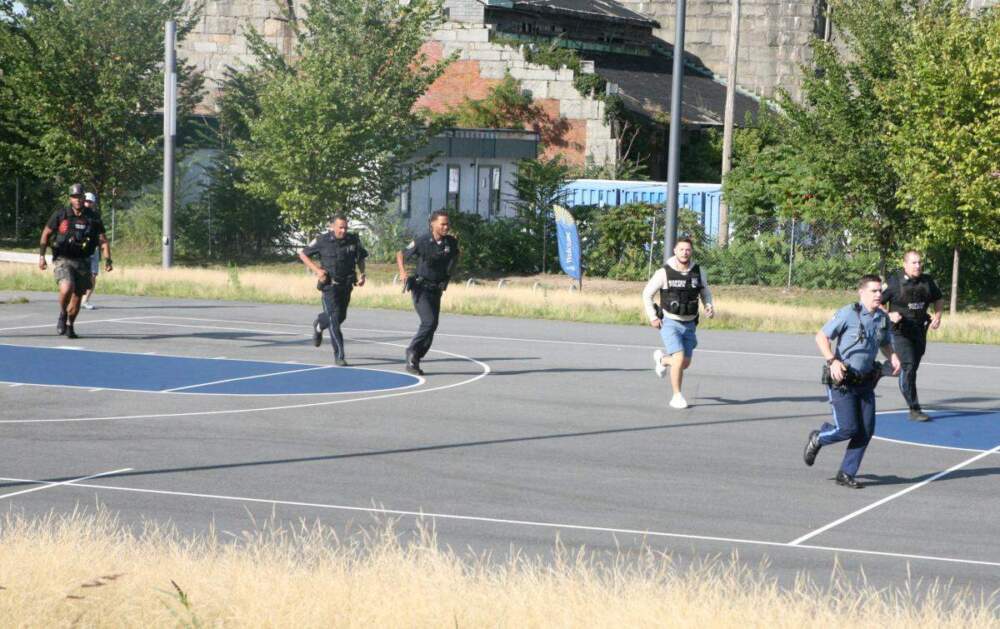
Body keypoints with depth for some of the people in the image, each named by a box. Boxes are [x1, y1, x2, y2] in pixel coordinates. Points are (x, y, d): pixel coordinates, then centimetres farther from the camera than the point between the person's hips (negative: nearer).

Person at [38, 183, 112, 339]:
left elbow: (103, 241, 4)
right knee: (67, 288, -27)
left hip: (83, 262, 3)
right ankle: (62, 315, 1)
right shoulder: (60, 215, -4)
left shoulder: (93, 218, 1)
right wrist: (41, 256, 0)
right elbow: (46, 233, 6)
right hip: (63, 260, -3)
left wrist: (107, 260, -10)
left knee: (77, 297, 8)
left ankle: (70, 326, 32)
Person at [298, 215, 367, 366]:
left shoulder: (353, 240, -1)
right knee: (334, 319, -12)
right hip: (329, 285, -4)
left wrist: (362, 274, -2)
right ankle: (339, 356, -9)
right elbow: (302, 253, 1)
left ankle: (319, 324, 49)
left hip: (346, 285, 4)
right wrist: (316, 270, -10)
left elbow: (361, 258, 15)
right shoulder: (322, 241, -10)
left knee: (341, 316, 16)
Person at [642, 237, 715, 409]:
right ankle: (677, 397, -5)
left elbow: (705, 292, 12)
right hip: (669, 323, -4)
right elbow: (647, 294, -3)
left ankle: (662, 359, 43)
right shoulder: (664, 272, -15)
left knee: (685, 364, 11)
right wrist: (652, 318, -11)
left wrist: (709, 307, -9)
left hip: (689, 325, 4)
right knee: (679, 359, -20)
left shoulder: (698, 271, -5)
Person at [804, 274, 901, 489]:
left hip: (865, 382, 6)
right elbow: (821, 337, -10)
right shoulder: (848, 314, -12)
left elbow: (886, 344, 24)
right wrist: (832, 361, -24)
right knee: (848, 428, -10)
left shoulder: (883, 319, 7)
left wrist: (893, 357, 2)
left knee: (866, 430, 1)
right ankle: (817, 440, 22)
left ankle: (846, 474, 14)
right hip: (841, 381, -6)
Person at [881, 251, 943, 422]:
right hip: (900, 331, -6)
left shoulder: (927, 281, 2)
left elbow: (938, 299, 19)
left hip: (919, 331, 6)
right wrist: (889, 314, -23)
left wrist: (938, 315, 1)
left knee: (913, 367, 12)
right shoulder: (894, 282, -12)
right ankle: (914, 409, -12)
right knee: (908, 366, -14)